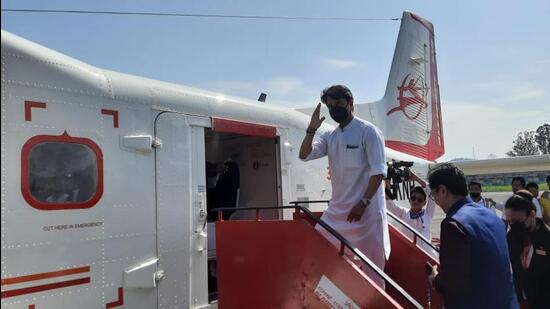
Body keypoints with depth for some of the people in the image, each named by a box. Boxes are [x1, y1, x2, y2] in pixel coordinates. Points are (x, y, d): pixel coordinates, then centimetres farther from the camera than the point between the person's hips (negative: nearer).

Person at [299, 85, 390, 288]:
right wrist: (312, 129, -6)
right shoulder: (329, 136, 11)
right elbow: (304, 155, 5)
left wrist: (363, 203, -18)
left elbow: (379, 171, -13)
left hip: (366, 209, -7)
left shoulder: (368, 131, -8)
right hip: (337, 208, 7)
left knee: (370, 263, 1)